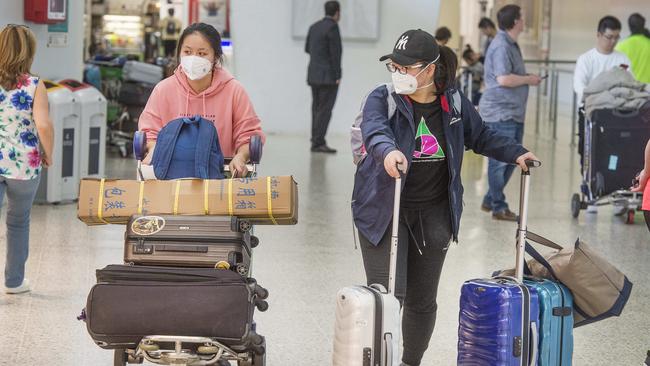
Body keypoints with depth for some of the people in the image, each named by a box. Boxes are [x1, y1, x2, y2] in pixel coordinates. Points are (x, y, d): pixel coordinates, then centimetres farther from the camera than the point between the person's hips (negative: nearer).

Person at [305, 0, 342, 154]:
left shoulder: (314, 27, 11)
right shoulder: (333, 27, -13)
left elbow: (308, 49, 23)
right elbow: (335, 53, -17)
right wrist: (337, 77, -15)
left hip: (314, 75, 8)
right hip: (329, 76, -8)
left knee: (318, 110, 10)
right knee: (325, 110, -9)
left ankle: (316, 142, 9)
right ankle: (318, 143, -15)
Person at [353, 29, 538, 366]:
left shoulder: (454, 103, 2)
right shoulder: (383, 98, -9)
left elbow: (481, 136, 19)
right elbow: (374, 130, -31)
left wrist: (516, 153, 5)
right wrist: (388, 150, -52)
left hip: (433, 214, 4)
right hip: (383, 210, -3)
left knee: (422, 300, 13)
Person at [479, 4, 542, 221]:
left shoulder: (511, 45, 17)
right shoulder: (501, 47, -16)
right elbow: (503, 79, -25)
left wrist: (527, 79, 12)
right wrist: (529, 79, -13)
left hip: (513, 113, 10)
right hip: (500, 114, -10)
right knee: (500, 161, -4)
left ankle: (490, 201, 23)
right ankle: (499, 208, 2)